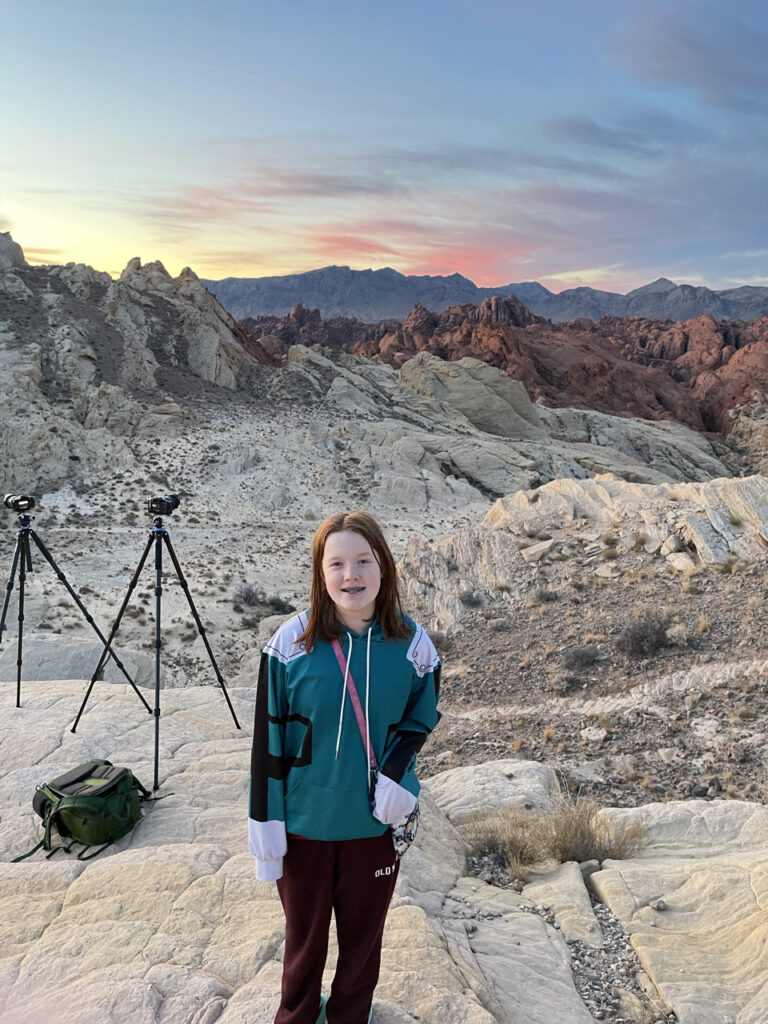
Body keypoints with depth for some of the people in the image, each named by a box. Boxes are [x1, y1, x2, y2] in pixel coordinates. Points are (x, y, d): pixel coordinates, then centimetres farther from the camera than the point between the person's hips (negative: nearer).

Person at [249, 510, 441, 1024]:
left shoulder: (412, 644, -13)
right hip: (304, 823, -1)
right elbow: (269, 738, -8)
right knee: (304, 935, 21)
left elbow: (422, 717, 3)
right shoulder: (292, 642, -17)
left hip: (377, 822, 1)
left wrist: (394, 772, -13)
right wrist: (265, 820, -7)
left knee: (363, 934, 21)